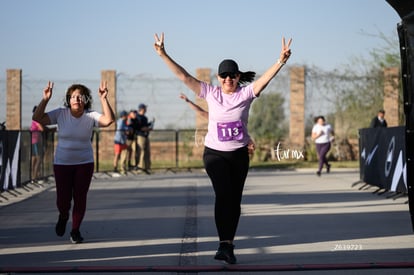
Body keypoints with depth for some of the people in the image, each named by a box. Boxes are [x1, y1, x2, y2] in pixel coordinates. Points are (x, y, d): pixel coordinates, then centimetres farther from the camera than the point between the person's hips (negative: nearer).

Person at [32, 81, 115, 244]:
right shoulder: (60, 114, -7)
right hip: (62, 163, 0)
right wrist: (45, 99, -28)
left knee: (80, 198, 1)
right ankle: (63, 216, 34)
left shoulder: (90, 116, -8)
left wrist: (103, 99, -34)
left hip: (84, 164, 0)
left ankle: (75, 230, 20)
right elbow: (37, 118, -16)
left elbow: (109, 120, -26)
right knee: (63, 200, -2)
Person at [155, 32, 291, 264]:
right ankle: (225, 244, -23)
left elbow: (265, 78, -21)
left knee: (234, 200, 8)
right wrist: (163, 55, -14)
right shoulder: (210, 93, -4)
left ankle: (228, 244, 21)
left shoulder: (246, 93, -6)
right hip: (214, 153, -2)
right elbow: (184, 76, -8)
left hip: (239, 155, 2)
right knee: (223, 194, -20)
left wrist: (280, 62, -38)